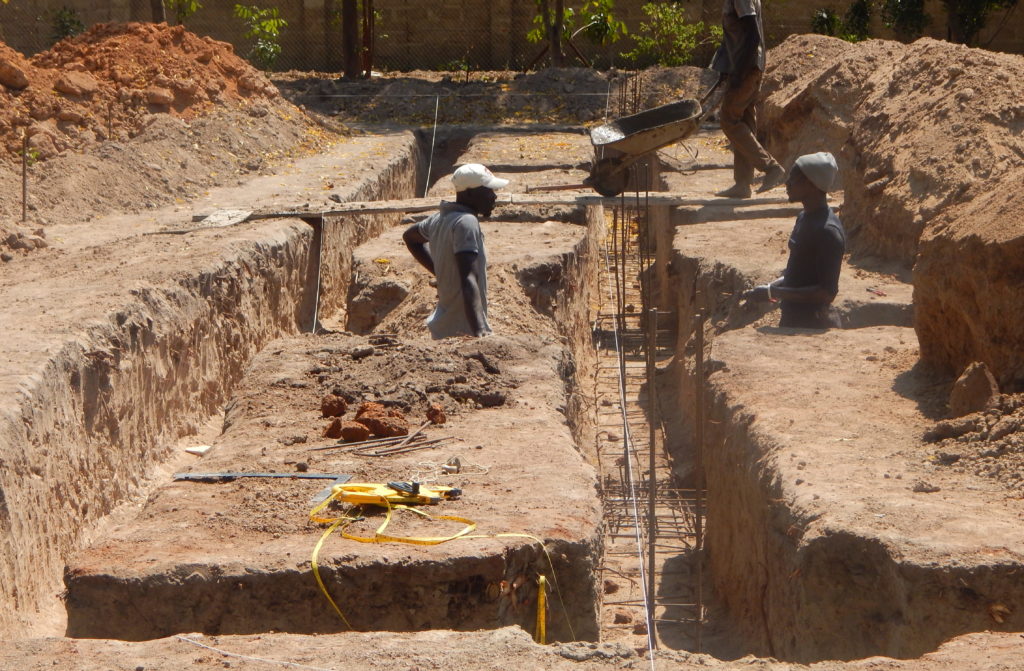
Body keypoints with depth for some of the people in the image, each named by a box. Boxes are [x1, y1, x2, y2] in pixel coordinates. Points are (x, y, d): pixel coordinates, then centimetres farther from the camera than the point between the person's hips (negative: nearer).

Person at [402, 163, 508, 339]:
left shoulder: (440, 218, 8)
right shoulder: (466, 222, -19)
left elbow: (409, 236, 30)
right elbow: (469, 280, -31)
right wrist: (480, 331, -41)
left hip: (442, 323, 10)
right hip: (463, 330, -10)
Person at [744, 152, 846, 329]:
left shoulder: (827, 231, -21)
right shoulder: (804, 218, 9)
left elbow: (827, 292, -23)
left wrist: (772, 292, -22)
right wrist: (772, 286, 4)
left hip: (812, 325, -9)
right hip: (792, 320, 9)